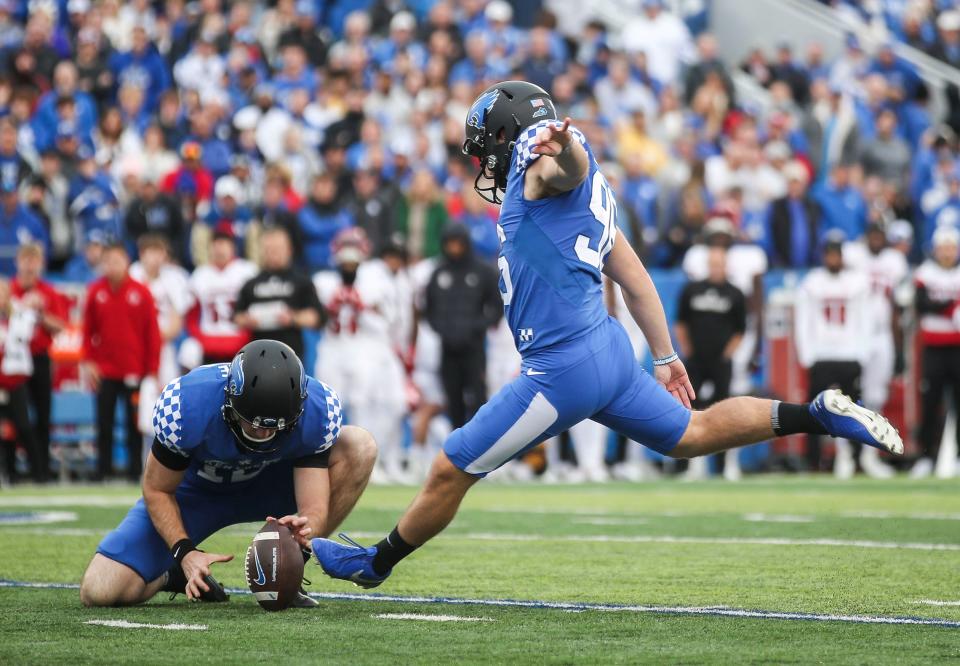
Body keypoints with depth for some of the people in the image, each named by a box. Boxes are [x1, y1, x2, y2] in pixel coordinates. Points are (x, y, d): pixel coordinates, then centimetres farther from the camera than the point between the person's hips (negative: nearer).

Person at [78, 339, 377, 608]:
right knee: (99, 593, -20)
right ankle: (177, 573, 16)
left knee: (359, 446, -25)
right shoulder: (187, 405, -35)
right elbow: (157, 490, -18)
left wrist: (305, 527, -52)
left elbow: (315, 507, -28)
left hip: (266, 484, 2)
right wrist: (184, 552, -32)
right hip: (195, 491, -2)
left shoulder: (318, 410, -31)